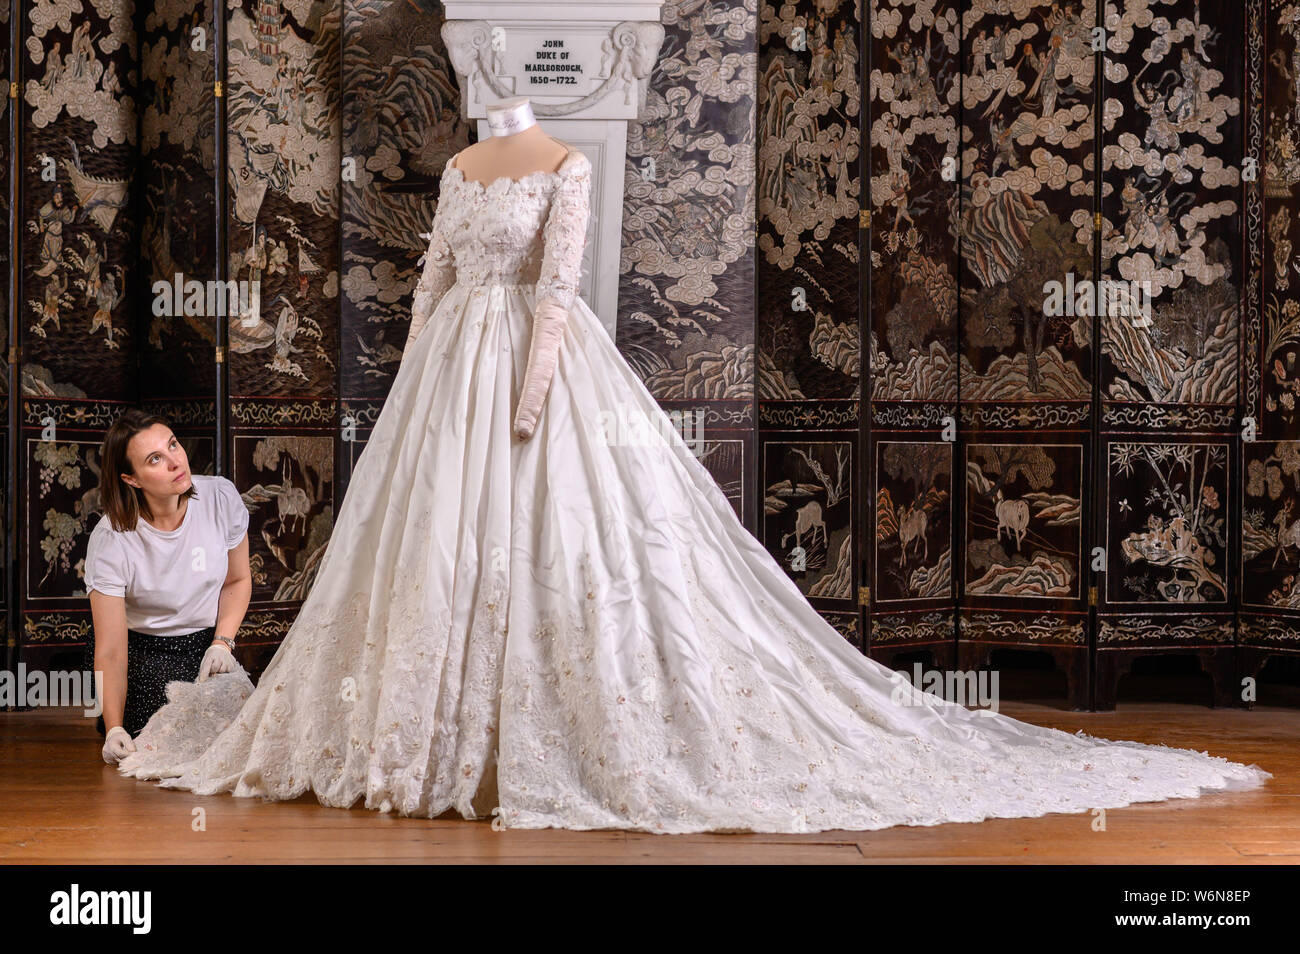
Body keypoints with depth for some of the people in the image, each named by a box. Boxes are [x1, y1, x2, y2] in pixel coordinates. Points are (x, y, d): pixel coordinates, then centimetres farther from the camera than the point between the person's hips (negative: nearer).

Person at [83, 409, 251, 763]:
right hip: (143, 651, -2)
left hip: (208, 645, 2)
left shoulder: (221, 498, -14)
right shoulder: (110, 540, -22)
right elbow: (111, 652, -20)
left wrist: (222, 644, -10)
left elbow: (238, 580, 5)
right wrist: (114, 729, -31)